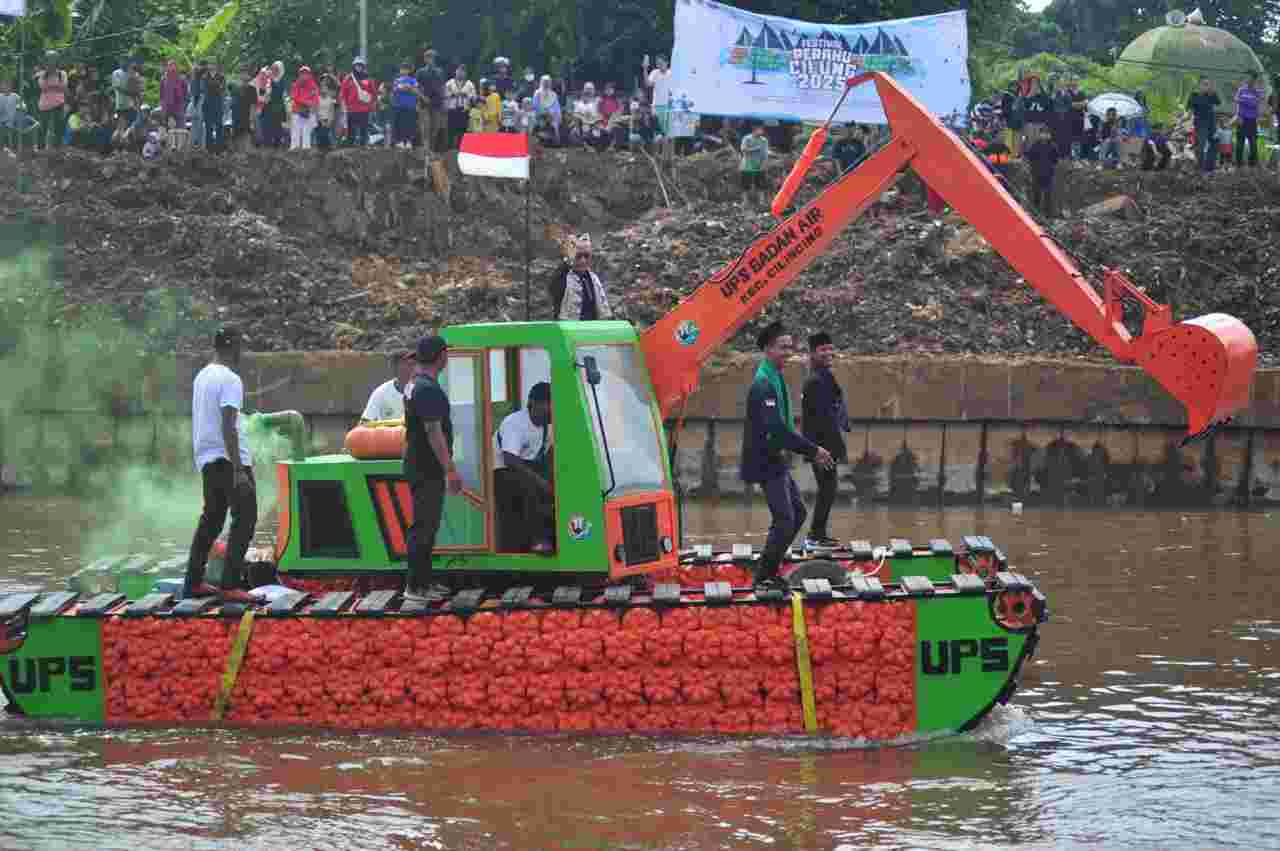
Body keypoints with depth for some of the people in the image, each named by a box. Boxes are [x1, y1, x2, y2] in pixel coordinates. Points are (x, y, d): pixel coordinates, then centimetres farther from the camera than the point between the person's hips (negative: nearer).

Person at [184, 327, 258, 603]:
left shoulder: (202, 376, 13)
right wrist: (239, 471, -24)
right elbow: (228, 428, -22)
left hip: (206, 459, 9)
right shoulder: (230, 380, -15)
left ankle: (193, 583, 19)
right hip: (229, 458, -9)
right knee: (245, 518, -6)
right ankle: (229, 585, -12)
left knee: (211, 519, 17)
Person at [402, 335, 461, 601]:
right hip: (428, 469, -11)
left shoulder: (415, 384, 14)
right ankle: (415, 586, -7)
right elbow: (434, 432, -23)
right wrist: (450, 469, -22)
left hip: (418, 466, 11)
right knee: (424, 527, -8)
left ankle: (423, 582, 21)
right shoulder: (428, 389, -19)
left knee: (425, 526, 16)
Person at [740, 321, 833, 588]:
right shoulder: (764, 383, -21)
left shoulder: (775, 379, 12)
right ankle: (764, 576, 0)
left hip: (775, 460, 10)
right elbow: (777, 428, -28)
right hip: (765, 462, -10)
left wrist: (811, 451, 17)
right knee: (784, 520, -10)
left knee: (797, 513, 15)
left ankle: (770, 570, 22)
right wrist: (813, 450, -23)